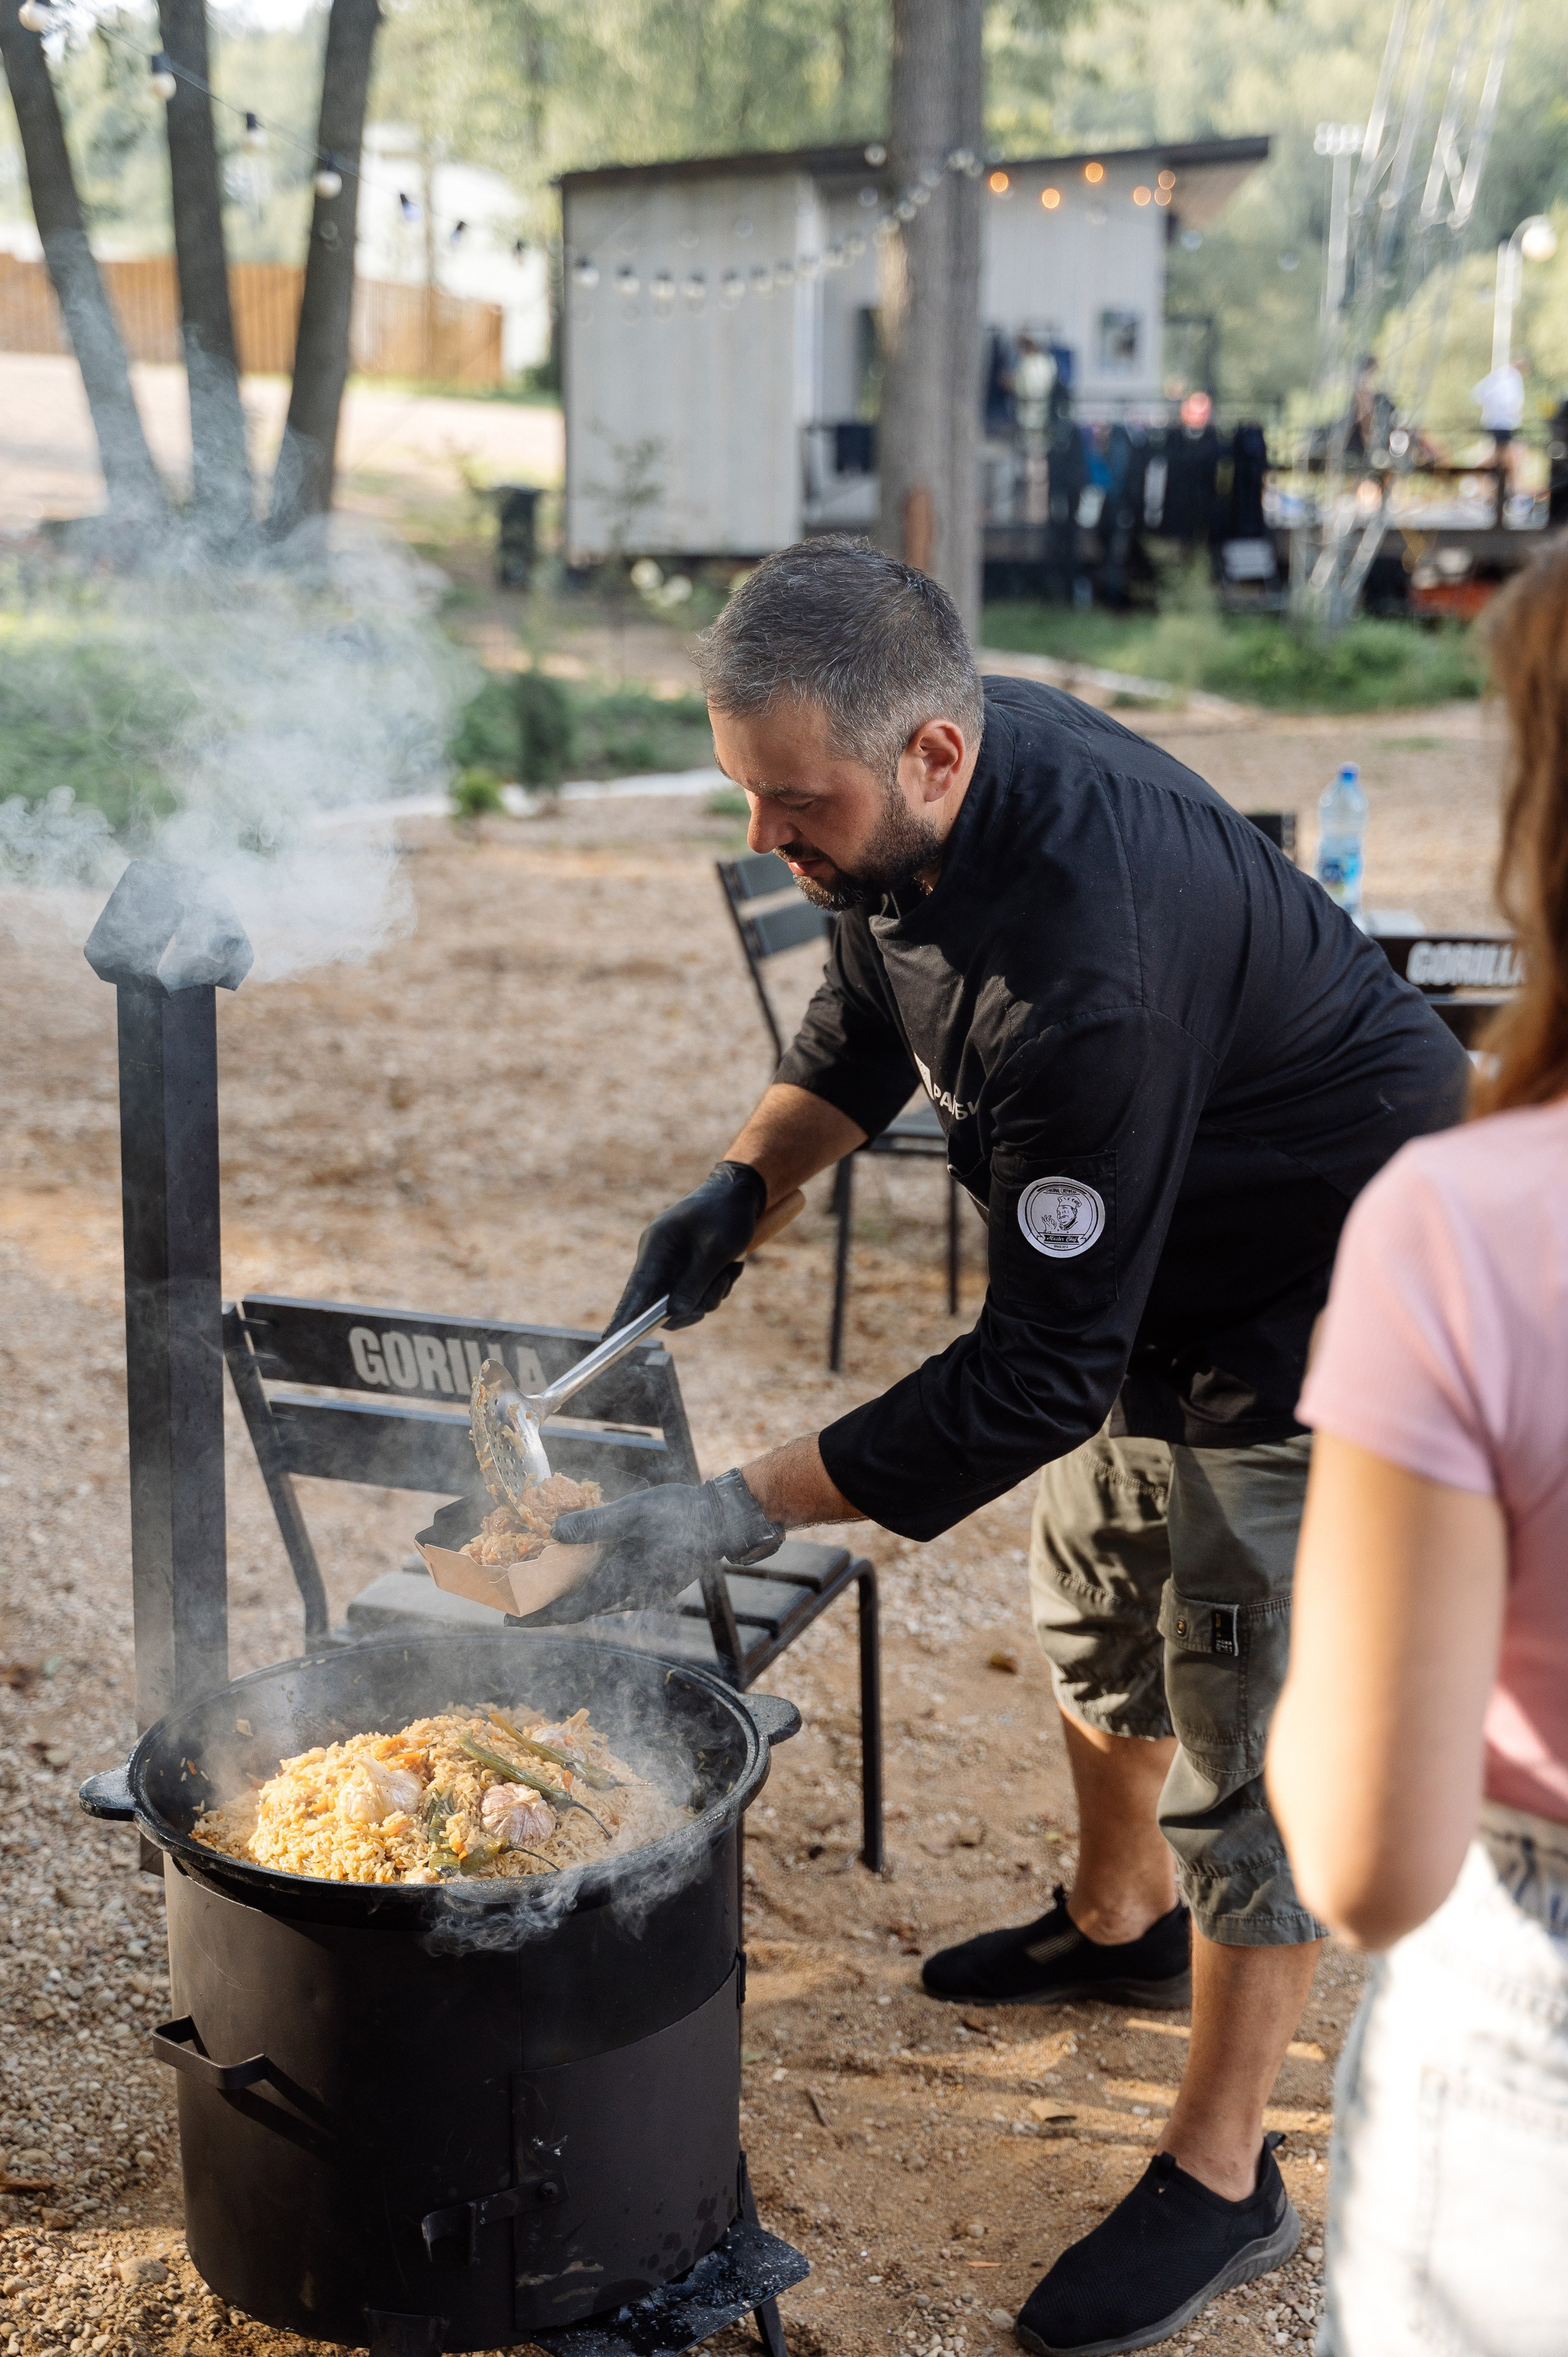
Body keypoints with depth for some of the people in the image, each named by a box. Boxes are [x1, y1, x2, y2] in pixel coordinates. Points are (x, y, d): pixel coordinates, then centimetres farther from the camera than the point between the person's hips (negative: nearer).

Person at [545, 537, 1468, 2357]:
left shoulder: (1084, 966, -41)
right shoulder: (903, 811, -13)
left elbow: (1042, 1371, -36)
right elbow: (866, 1015, 8)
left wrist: (741, 1513, -35)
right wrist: (745, 1186, -9)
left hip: (1322, 1289, -9)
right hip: (1148, 1255, 10)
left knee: (1247, 1729, -2)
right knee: (1097, 1598, 24)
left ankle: (1221, 2175, 16)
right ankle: (1119, 1922, 50)